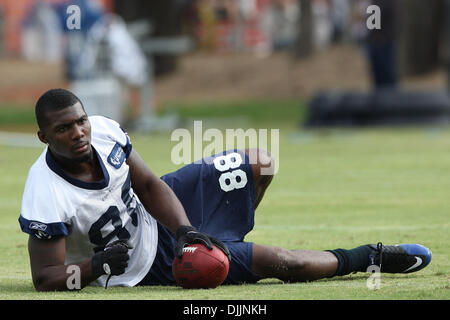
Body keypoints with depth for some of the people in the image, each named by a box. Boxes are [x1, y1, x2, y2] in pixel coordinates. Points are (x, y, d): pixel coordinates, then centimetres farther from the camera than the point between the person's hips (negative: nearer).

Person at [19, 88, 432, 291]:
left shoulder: (104, 131, -15)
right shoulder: (46, 197, -33)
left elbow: (148, 184, -2)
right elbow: (46, 278, -27)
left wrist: (184, 231, -17)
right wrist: (97, 265, -43)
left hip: (155, 212, 6)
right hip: (148, 265, -6)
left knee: (258, 164, 3)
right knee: (277, 262, -13)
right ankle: (367, 258, 14)